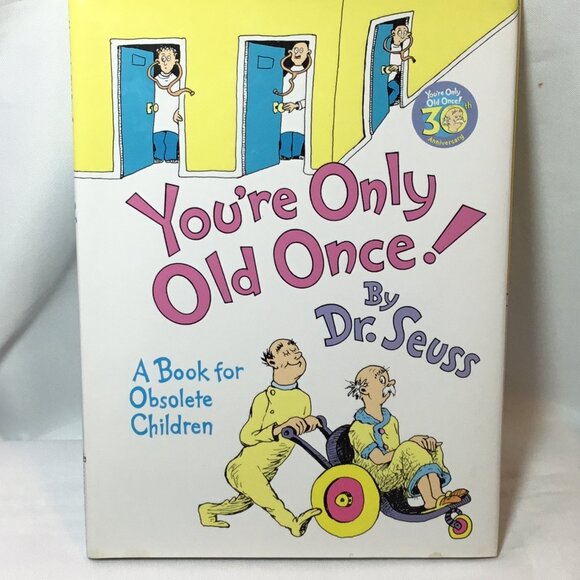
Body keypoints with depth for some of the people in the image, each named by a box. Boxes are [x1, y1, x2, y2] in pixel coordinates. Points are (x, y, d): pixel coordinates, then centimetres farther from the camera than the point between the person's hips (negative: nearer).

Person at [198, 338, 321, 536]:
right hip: (244, 466, -6)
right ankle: (293, 522, -43)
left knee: (245, 500, 23)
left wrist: (309, 422, -10)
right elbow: (246, 436, -24)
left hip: (264, 473, 7)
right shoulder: (264, 399, -19)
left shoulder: (303, 399, -3)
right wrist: (279, 428, -36)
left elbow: (299, 430, 13)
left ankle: (209, 511, 46)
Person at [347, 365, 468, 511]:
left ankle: (437, 496, -27)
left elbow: (397, 450, 16)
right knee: (410, 449, -31)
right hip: (378, 478, -8)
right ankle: (430, 501, -35)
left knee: (431, 446, -9)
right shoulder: (358, 428, -11)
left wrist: (417, 441, -5)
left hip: (396, 476, 8)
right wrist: (412, 443, -17)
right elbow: (378, 458, -20)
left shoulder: (392, 420, 18)